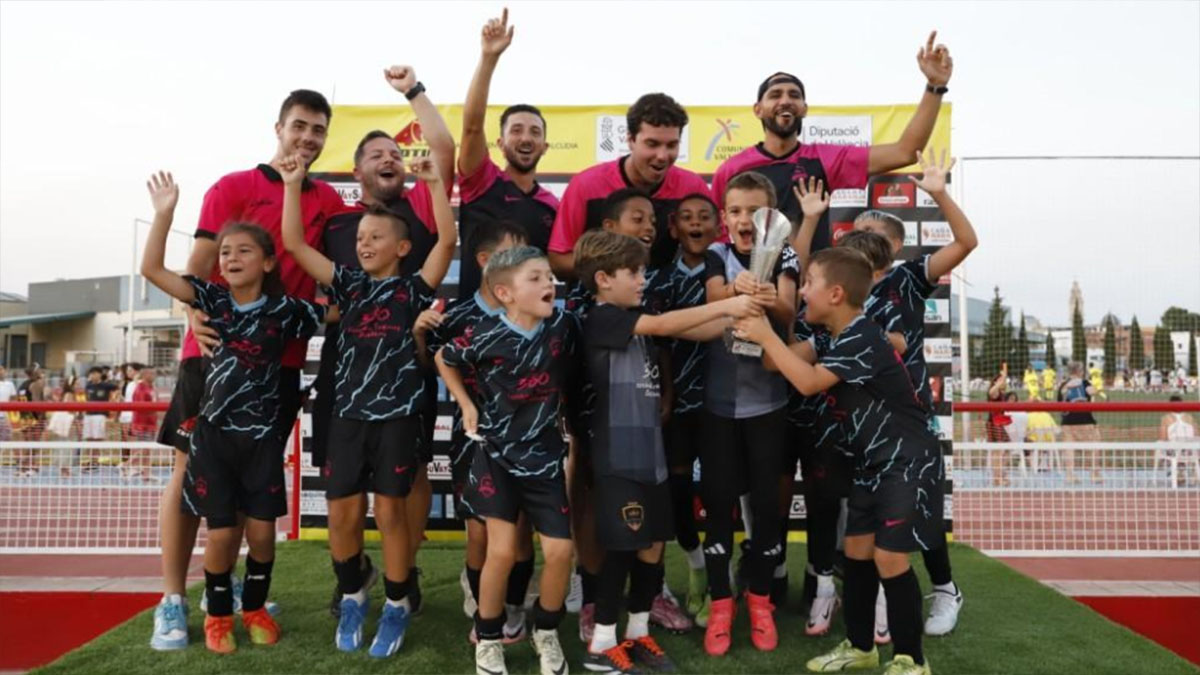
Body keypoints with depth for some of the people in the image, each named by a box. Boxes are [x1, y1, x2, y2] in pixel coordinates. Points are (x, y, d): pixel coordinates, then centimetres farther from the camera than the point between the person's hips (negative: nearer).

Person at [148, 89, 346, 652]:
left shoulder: (329, 201, 10)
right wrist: (196, 314, -26)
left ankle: (221, 583, 25)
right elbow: (199, 264, -7)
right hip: (218, 347, -3)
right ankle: (172, 601, 7)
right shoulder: (232, 188, 0)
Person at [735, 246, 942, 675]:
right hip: (874, 462, 10)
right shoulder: (836, 338, 8)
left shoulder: (861, 339, -22)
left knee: (889, 556, -9)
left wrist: (766, 336, -23)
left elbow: (809, 382, -29)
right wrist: (759, 321, -8)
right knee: (857, 550, 11)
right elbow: (780, 362, 2)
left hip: (908, 462, -10)